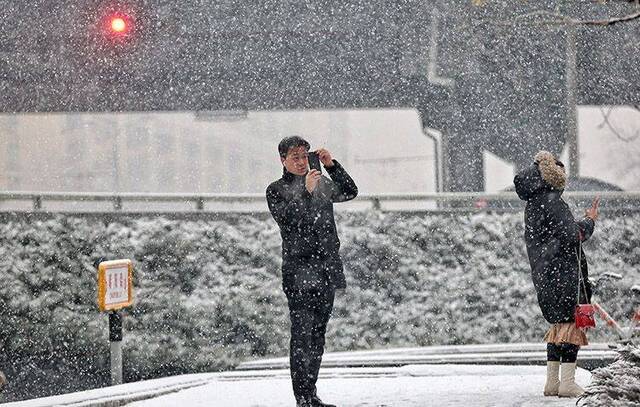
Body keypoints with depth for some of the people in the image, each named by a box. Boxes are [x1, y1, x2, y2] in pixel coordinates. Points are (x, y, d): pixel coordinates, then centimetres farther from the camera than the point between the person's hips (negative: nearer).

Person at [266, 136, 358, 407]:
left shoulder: (321, 184, 18)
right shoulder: (276, 190, 2)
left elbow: (350, 192, 12)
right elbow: (287, 218, -13)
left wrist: (332, 165, 2)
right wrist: (306, 192, -22)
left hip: (327, 271, 6)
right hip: (299, 271, -6)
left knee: (318, 335, 9)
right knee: (302, 335, -11)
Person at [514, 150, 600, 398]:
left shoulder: (533, 204, 14)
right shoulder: (551, 201, -15)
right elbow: (572, 236, -18)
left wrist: (582, 222, 26)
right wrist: (589, 221, -1)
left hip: (543, 274, 9)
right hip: (563, 273, -9)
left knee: (558, 326, 14)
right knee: (571, 323, -7)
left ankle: (552, 382, 13)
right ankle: (567, 382, -12)